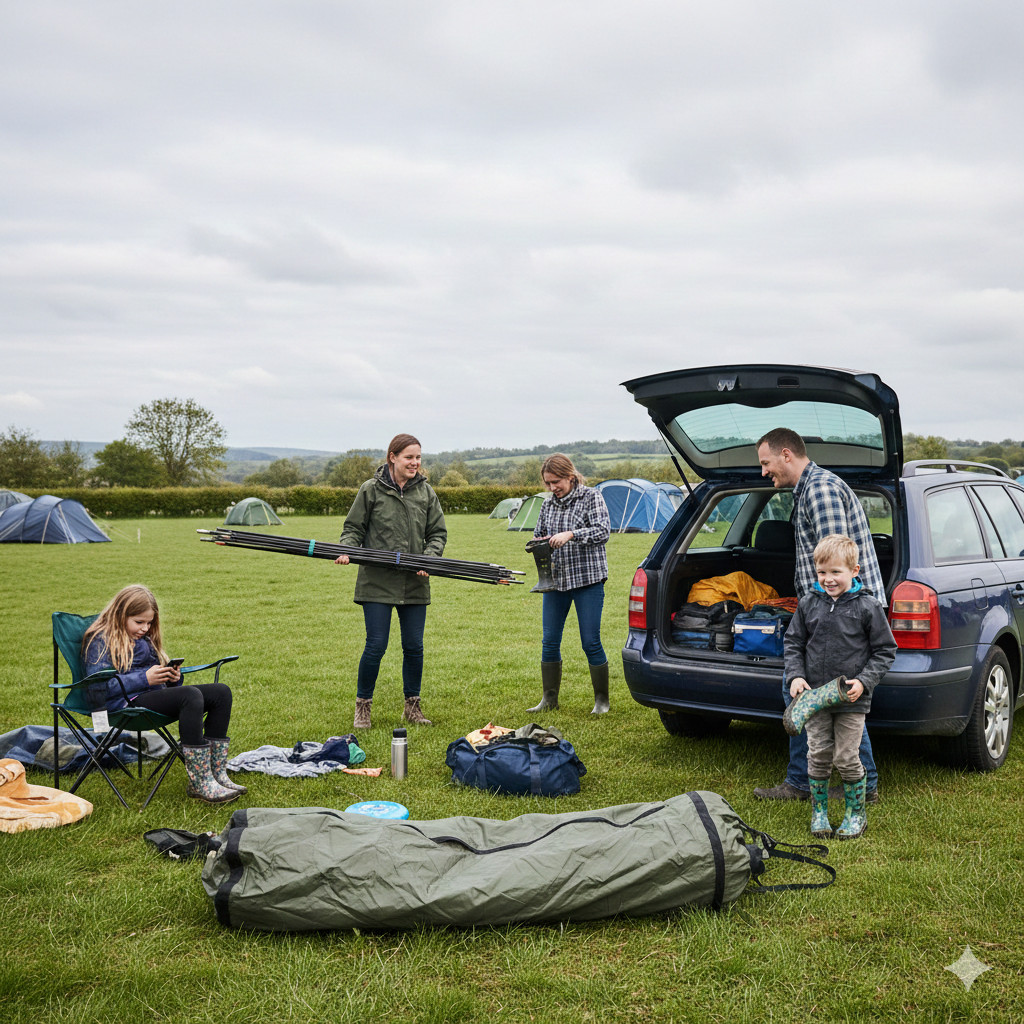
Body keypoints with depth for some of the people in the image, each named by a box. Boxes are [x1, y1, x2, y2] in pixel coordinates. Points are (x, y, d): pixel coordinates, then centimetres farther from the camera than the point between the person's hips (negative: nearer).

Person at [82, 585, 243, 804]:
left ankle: (217, 773, -17)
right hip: (126, 703, -9)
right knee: (191, 696, -35)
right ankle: (200, 784, -38)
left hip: (155, 695, 9)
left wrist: (172, 677, 3)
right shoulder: (101, 641, -1)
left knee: (221, 692, -10)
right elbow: (98, 687, -14)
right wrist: (145, 678, -20)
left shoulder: (144, 638, 26)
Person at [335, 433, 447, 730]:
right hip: (377, 581, -3)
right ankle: (363, 707, 13)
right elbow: (353, 528, 4)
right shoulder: (372, 490, -1)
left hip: (414, 584, 3)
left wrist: (427, 558, -9)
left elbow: (438, 533, 9)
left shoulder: (426, 492, 7)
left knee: (414, 647, 7)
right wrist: (347, 550, -15)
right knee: (376, 646, -4)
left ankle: (412, 707, 23)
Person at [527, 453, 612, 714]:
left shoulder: (591, 497, -4)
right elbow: (538, 534, 20)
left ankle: (601, 700, 10)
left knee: (591, 642, -4)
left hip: (588, 579, -5)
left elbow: (603, 531, -14)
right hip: (555, 579, 5)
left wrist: (570, 534, -27)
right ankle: (549, 698, 19)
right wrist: (538, 543, -5)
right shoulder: (548, 504, 11)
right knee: (550, 641, 6)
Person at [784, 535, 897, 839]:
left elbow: (885, 650, 0)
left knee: (846, 758, 1)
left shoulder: (867, 607, -6)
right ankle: (818, 812, 22)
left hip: (852, 699, -3)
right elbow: (793, 643, 11)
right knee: (818, 755, 6)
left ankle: (856, 814, 21)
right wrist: (795, 676, -3)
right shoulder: (808, 604, 3)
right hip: (815, 696, 3)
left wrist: (864, 681, -11)